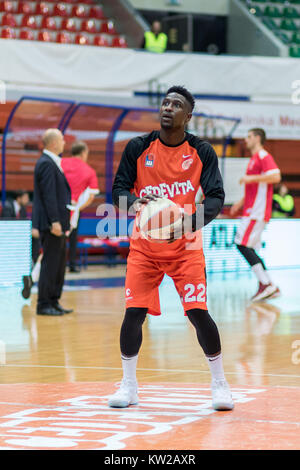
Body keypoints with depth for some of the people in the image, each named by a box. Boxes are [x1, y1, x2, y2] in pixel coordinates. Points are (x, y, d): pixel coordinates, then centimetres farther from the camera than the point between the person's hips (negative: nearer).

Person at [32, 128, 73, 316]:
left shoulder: (52, 163, 17)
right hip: (51, 224, -10)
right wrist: (55, 221, -24)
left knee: (60, 262, 14)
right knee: (50, 263, -7)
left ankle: (54, 301, 20)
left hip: (58, 223, 10)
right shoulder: (46, 164, -15)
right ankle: (43, 305, -2)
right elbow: (48, 195, -21)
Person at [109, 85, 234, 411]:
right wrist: (133, 202, -27)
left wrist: (190, 222, -28)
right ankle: (128, 386, 11)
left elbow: (216, 198, -10)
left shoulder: (202, 152, -5)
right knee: (134, 312, -7)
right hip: (144, 247, 1)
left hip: (185, 247, -1)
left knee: (198, 313, -9)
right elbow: (119, 188, -3)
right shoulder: (138, 148, -2)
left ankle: (219, 383, 9)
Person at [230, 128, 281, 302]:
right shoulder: (255, 159, 23)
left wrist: (251, 178, -21)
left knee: (242, 244, -15)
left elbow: (276, 177, -24)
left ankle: (266, 284, -17)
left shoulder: (263, 156, -8)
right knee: (249, 249, 8)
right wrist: (241, 203, 27)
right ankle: (270, 287, 6)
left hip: (257, 210, -10)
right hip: (252, 210, 10)